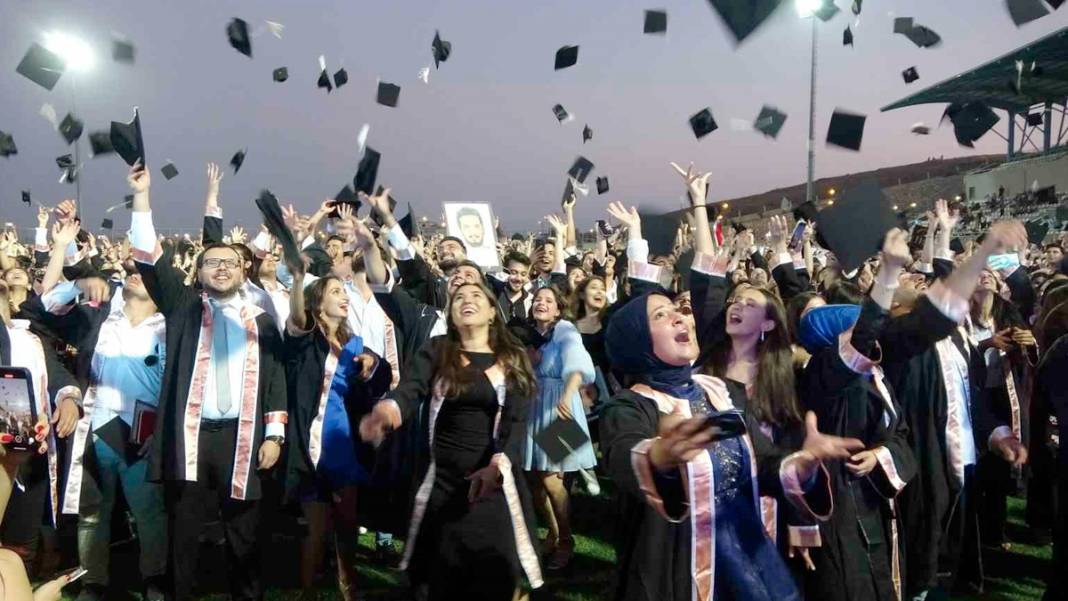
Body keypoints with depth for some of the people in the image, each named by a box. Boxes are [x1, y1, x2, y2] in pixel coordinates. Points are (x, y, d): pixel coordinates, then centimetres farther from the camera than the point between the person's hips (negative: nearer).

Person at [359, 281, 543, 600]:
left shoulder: (513, 360, 2)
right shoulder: (436, 351, 3)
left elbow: (517, 422, -9)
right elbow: (410, 389, -15)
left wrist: (497, 465, -29)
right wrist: (387, 410, -40)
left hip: (495, 482, 0)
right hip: (442, 481, 0)